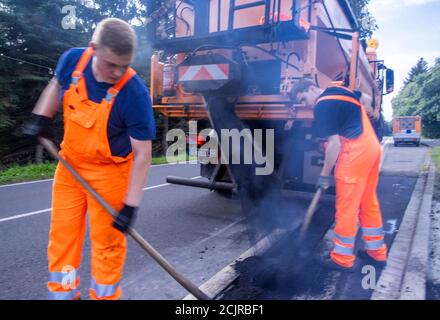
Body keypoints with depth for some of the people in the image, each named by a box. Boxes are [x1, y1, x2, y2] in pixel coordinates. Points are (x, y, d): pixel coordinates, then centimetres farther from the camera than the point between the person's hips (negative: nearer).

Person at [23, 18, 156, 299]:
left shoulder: (135, 93, -27)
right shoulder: (72, 60, -12)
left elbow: (142, 154, -23)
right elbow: (56, 85, 15)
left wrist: (131, 205, -23)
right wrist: (41, 118, 4)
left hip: (110, 171, -5)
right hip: (70, 164, 5)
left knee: (107, 241, 6)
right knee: (62, 234, 13)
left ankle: (104, 295, 29)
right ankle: (63, 293, 33)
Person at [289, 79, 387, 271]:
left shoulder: (322, 106, -12)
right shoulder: (338, 90, 15)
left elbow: (334, 143, -16)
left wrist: (325, 174, -7)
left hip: (355, 153, -10)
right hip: (372, 146, 10)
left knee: (346, 207, -1)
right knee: (368, 202, 16)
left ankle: (342, 259, 11)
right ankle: (377, 252, 27)